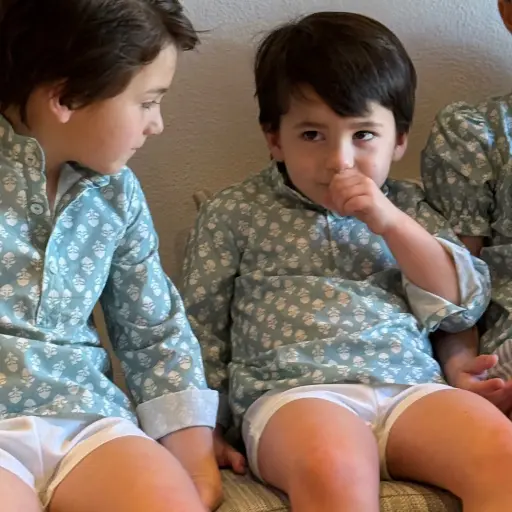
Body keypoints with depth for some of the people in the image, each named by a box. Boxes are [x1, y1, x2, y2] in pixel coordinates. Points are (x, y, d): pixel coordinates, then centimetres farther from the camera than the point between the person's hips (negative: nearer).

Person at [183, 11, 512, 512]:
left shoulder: (404, 207, 19)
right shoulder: (235, 212, 11)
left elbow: (465, 306, 10)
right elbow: (199, 327, 14)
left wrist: (392, 223, -1)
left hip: (409, 389, 4)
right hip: (294, 393, -3)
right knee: (334, 469, -39)